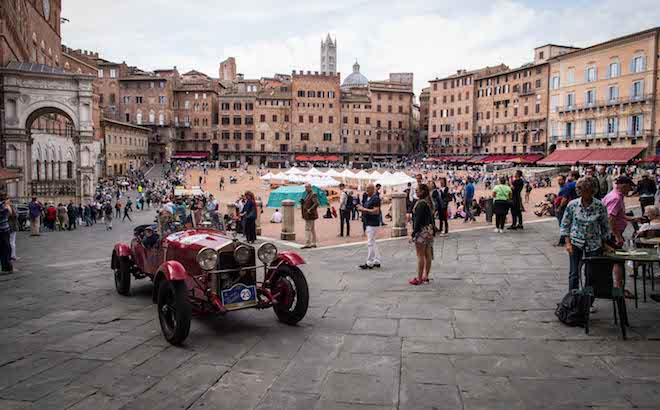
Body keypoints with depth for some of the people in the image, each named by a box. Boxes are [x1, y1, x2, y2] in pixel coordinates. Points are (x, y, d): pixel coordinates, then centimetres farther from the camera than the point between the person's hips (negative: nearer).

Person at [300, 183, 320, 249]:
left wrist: (310, 210, -26)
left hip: (310, 215, -10)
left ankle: (307, 244, -9)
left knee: (308, 229, -10)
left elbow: (316, 203, -27)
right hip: (309, 215, 10)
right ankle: (314, 243, 18)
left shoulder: (313, 194, -15)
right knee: (312, 229, 12)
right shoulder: (307, 194, 16)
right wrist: (302, 201, 4)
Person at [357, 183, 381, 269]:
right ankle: (376, 261, 21)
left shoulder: (375, 198, -14)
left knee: (370, 243, -7)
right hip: (368, 223, 10)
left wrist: (364, 209, -19)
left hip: (373, 223, -10)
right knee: (372, 242, 14)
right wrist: (361, 208, 4)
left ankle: (369, 263, -3)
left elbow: (376, 211, -22)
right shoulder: (367, 198, 16)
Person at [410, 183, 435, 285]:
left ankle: (419, 279, 0)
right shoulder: (429, 203, 11)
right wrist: (433, 232, 22)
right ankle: (425, 276, 18)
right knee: (428, 255, 11)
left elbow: (418, 220, -20)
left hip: (422, 231, -9)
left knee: (420, 256, -4)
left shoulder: (421, 204, -17)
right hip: (429, 230, 9)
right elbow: (432, 219, 16)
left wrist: (413, 234, -18)